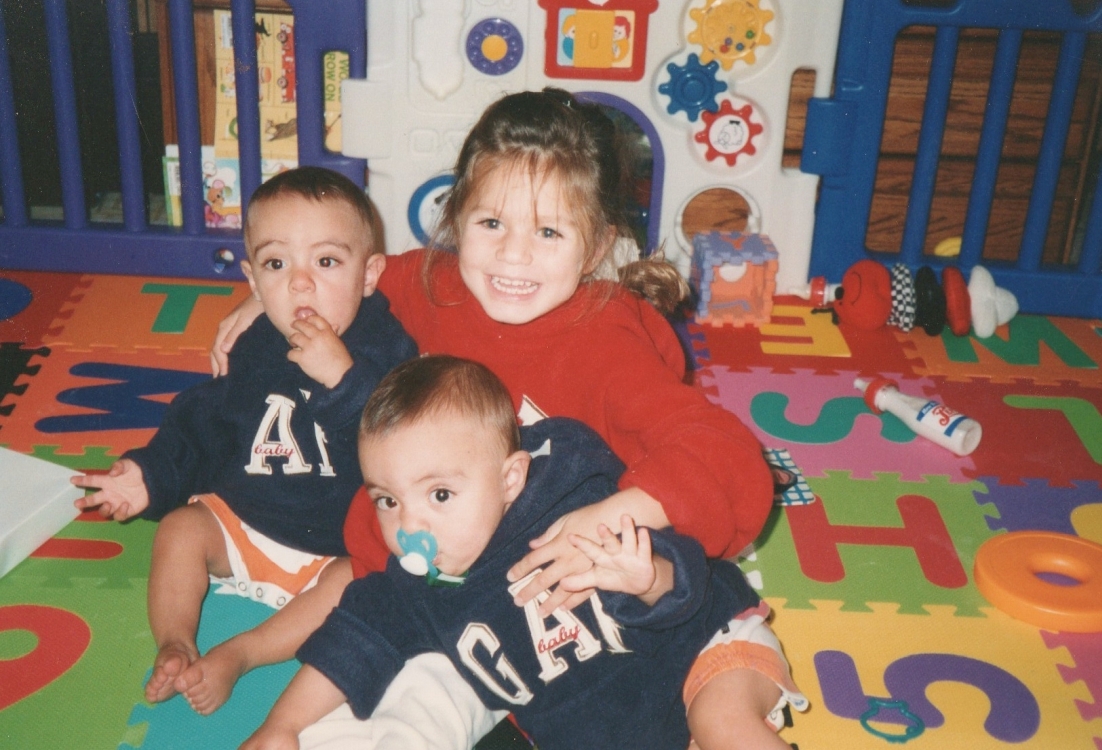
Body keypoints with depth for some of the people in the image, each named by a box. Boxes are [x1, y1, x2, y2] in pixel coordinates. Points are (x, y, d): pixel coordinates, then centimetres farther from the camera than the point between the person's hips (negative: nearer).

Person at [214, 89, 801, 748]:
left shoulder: (608, 343, -25)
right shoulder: (439, 285, -7)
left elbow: (727, 455, -35)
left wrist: (617, 515, -48)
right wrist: (273, 302, 16)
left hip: (542, 588, -5)